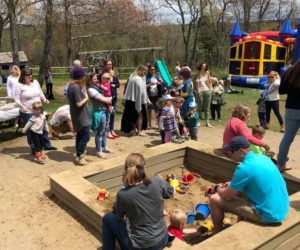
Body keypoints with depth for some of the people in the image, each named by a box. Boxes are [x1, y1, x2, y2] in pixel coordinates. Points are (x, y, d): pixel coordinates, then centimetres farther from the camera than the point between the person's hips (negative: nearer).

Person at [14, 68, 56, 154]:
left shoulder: (35, 82, 6)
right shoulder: (19, 86, -10)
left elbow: (40, 93, 17)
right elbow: (17, 99, -9)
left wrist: (44, 99, -1)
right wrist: (22, 106, -25)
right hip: (27, 112, -5)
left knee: (43, 128, 14)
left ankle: (47, 145, 29)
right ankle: (34, 149, 19)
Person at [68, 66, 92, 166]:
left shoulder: (72, 85, 8)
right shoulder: (76, 87, -22)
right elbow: (79, 103, -24)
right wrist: (86, 98, -10)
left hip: (78, 116, 10)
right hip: (81, 116, -10)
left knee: (80, 135, 17)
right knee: (86, 136, -3)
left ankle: (79, 155, 28)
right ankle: (79, 157, 5)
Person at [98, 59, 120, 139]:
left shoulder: (114, 74, 12)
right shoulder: (101, 75, -6)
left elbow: (118, 84, 12)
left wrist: (114, 85, -7)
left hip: (114, 96, 6)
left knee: (113, 113, 12)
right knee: (108, 114, -4)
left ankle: (112, 131, 23)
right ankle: (108, 132, 4)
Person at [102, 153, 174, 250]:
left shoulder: (123, 195, -24)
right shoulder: (157, 181, -16)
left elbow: (118, 216, -2)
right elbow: (171, 193, 6)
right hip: (163, 240, 5)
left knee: (107, 218, 14)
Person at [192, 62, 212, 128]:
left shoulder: (207, 73, 7)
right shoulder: (197, 74, -1)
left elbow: (210, 81, 17)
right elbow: (192, 82, 1)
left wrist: (211, 88, 7)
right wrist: (195, 90, -2)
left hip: (207, 91, 3)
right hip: (199, 92, -3)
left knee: (207, 107, 6)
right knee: (199, 107, 4)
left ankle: (207, 122, 11)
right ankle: (198, 121, 14)